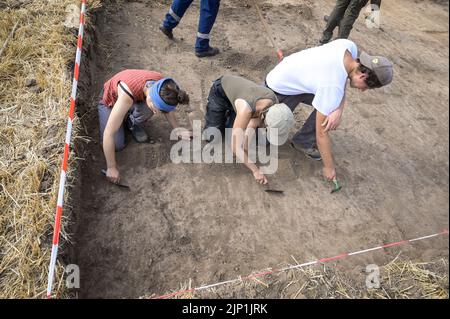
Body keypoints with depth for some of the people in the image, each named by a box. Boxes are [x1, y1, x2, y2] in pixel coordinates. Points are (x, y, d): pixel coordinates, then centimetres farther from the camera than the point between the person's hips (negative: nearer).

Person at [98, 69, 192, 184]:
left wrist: (177, 130, -7)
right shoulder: (128, 94, -45)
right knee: (118, 145, -19)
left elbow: (167, 107, -5)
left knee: (149, 108, -30)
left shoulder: (161, 85, -30)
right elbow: (108, 134, -40)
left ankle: (132, 123, 3)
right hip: (110, 102, -3)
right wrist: (111, 168, -33)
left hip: (136, 99, 4)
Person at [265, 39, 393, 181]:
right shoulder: (333, 86, -37)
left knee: (333, 107, 0)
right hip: (281, 88, -7)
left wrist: (339, 110, -25)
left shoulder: (350, 47, -20)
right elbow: (321, 133, -28)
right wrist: (329, 167, -15)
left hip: (294, 74, 7)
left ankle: (303, 142, 9)